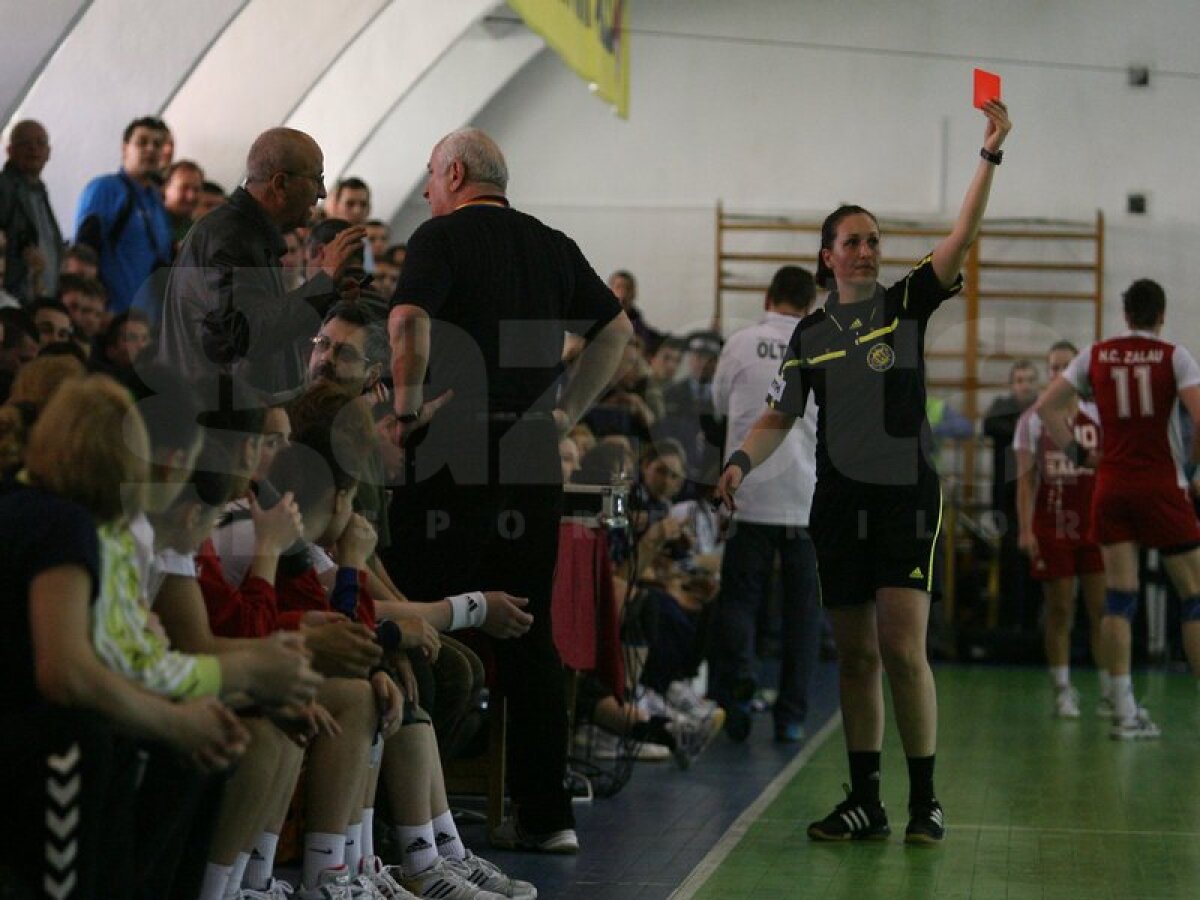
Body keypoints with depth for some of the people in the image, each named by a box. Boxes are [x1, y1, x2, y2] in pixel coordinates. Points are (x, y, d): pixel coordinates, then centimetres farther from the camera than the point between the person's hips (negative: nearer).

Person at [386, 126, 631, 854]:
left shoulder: (442, 238, -3)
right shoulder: (554, 246, 14)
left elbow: (408, 320, -20)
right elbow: (617, 330, 17)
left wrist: (409, 405, -9)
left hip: (456, 448, -5)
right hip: (534, 456, 5)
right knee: (531, 636, 9)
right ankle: (547, 813, 11)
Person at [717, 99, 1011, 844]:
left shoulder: (907, 303, 2)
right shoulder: (811, 334, 10)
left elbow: (963, 236, -10)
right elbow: (779, 418, 14)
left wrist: (992, 155, -20)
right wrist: (742, 461, -5)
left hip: (907, 497, -3)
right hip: (840, 501, 3)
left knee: (903, 649, -13)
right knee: (856, 656, 6)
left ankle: (925, 800, -4)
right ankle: (865, 802, 13)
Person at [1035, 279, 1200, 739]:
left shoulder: (1095, 355, 6)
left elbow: (1046, 405, 5)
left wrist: (1079, 454, 10)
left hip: (1111, 485, 3)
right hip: (1161, 486, -3)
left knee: (1120, 595, 4)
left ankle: (1124, 713, 0)